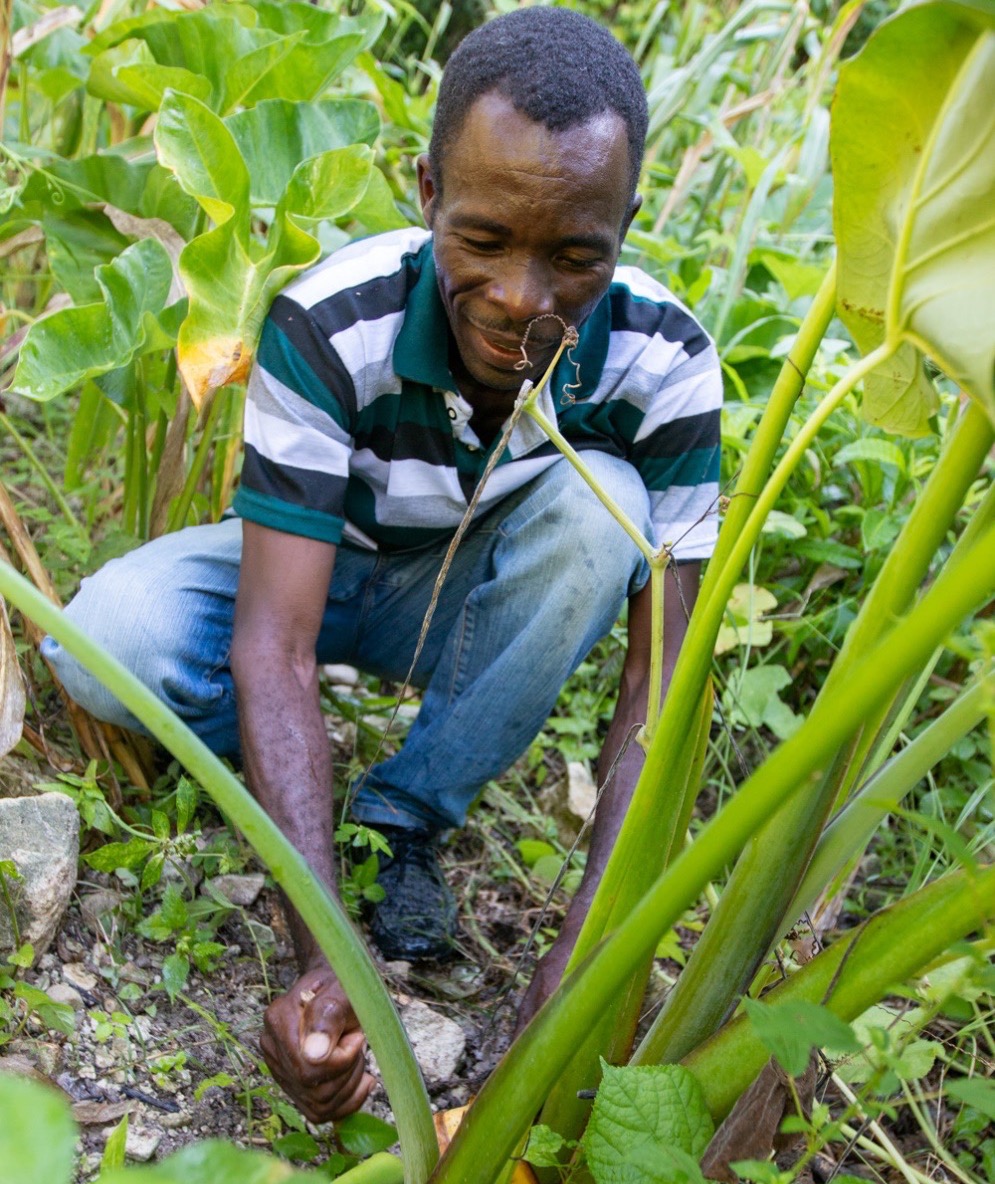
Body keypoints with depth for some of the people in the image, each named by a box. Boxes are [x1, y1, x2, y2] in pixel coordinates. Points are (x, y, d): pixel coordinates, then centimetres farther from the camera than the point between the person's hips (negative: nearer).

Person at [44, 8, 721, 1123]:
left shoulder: (663, 366, -26)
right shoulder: (329, 326, -32)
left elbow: (661, 682, -26)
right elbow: (273, 649, -35)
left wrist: (587, 949, -37)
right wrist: (323, 961, -45)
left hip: (477, 602, 2)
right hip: (321, 571, -1)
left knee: (600, 504, -31)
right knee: (109, 642, -31)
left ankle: (404, 820, -15)